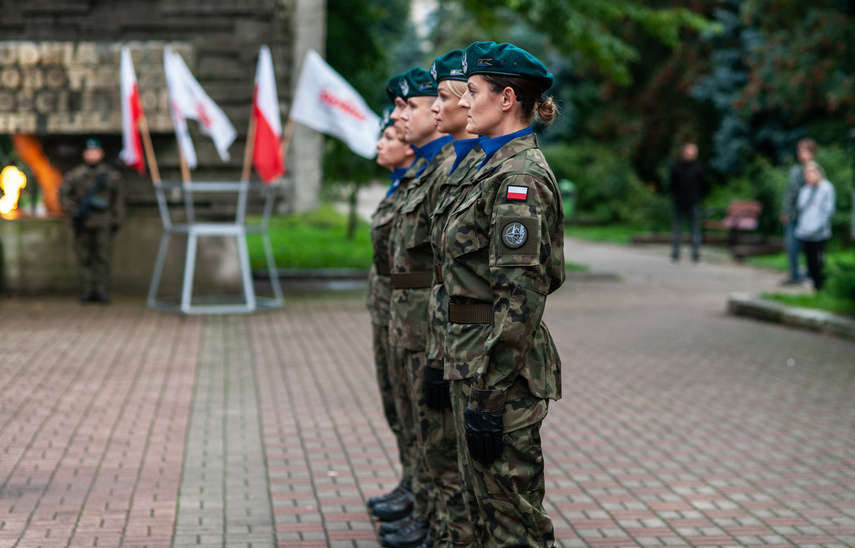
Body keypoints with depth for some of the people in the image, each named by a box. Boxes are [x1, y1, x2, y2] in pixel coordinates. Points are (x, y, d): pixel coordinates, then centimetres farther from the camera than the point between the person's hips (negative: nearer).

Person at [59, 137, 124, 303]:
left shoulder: (110, 174, 8)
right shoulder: (75, 175, 6)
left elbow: (118, 199, 12)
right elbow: (64, 193, 6)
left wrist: (117, 220, 7)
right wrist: (74, 211, -7)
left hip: (103, 223, -1)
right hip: (83, 223, 1)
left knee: (103, 257, -4)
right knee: (84, 258, 3)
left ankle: (102, 291, -1)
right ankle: (87, 290, 10)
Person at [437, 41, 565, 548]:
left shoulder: (520, 176, -17)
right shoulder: (496, 167, 14)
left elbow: (520, 297, -22)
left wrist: (489, 398, -22)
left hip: (501, 366, -10)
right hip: (474, 355, 10)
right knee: (488, 501, 18)